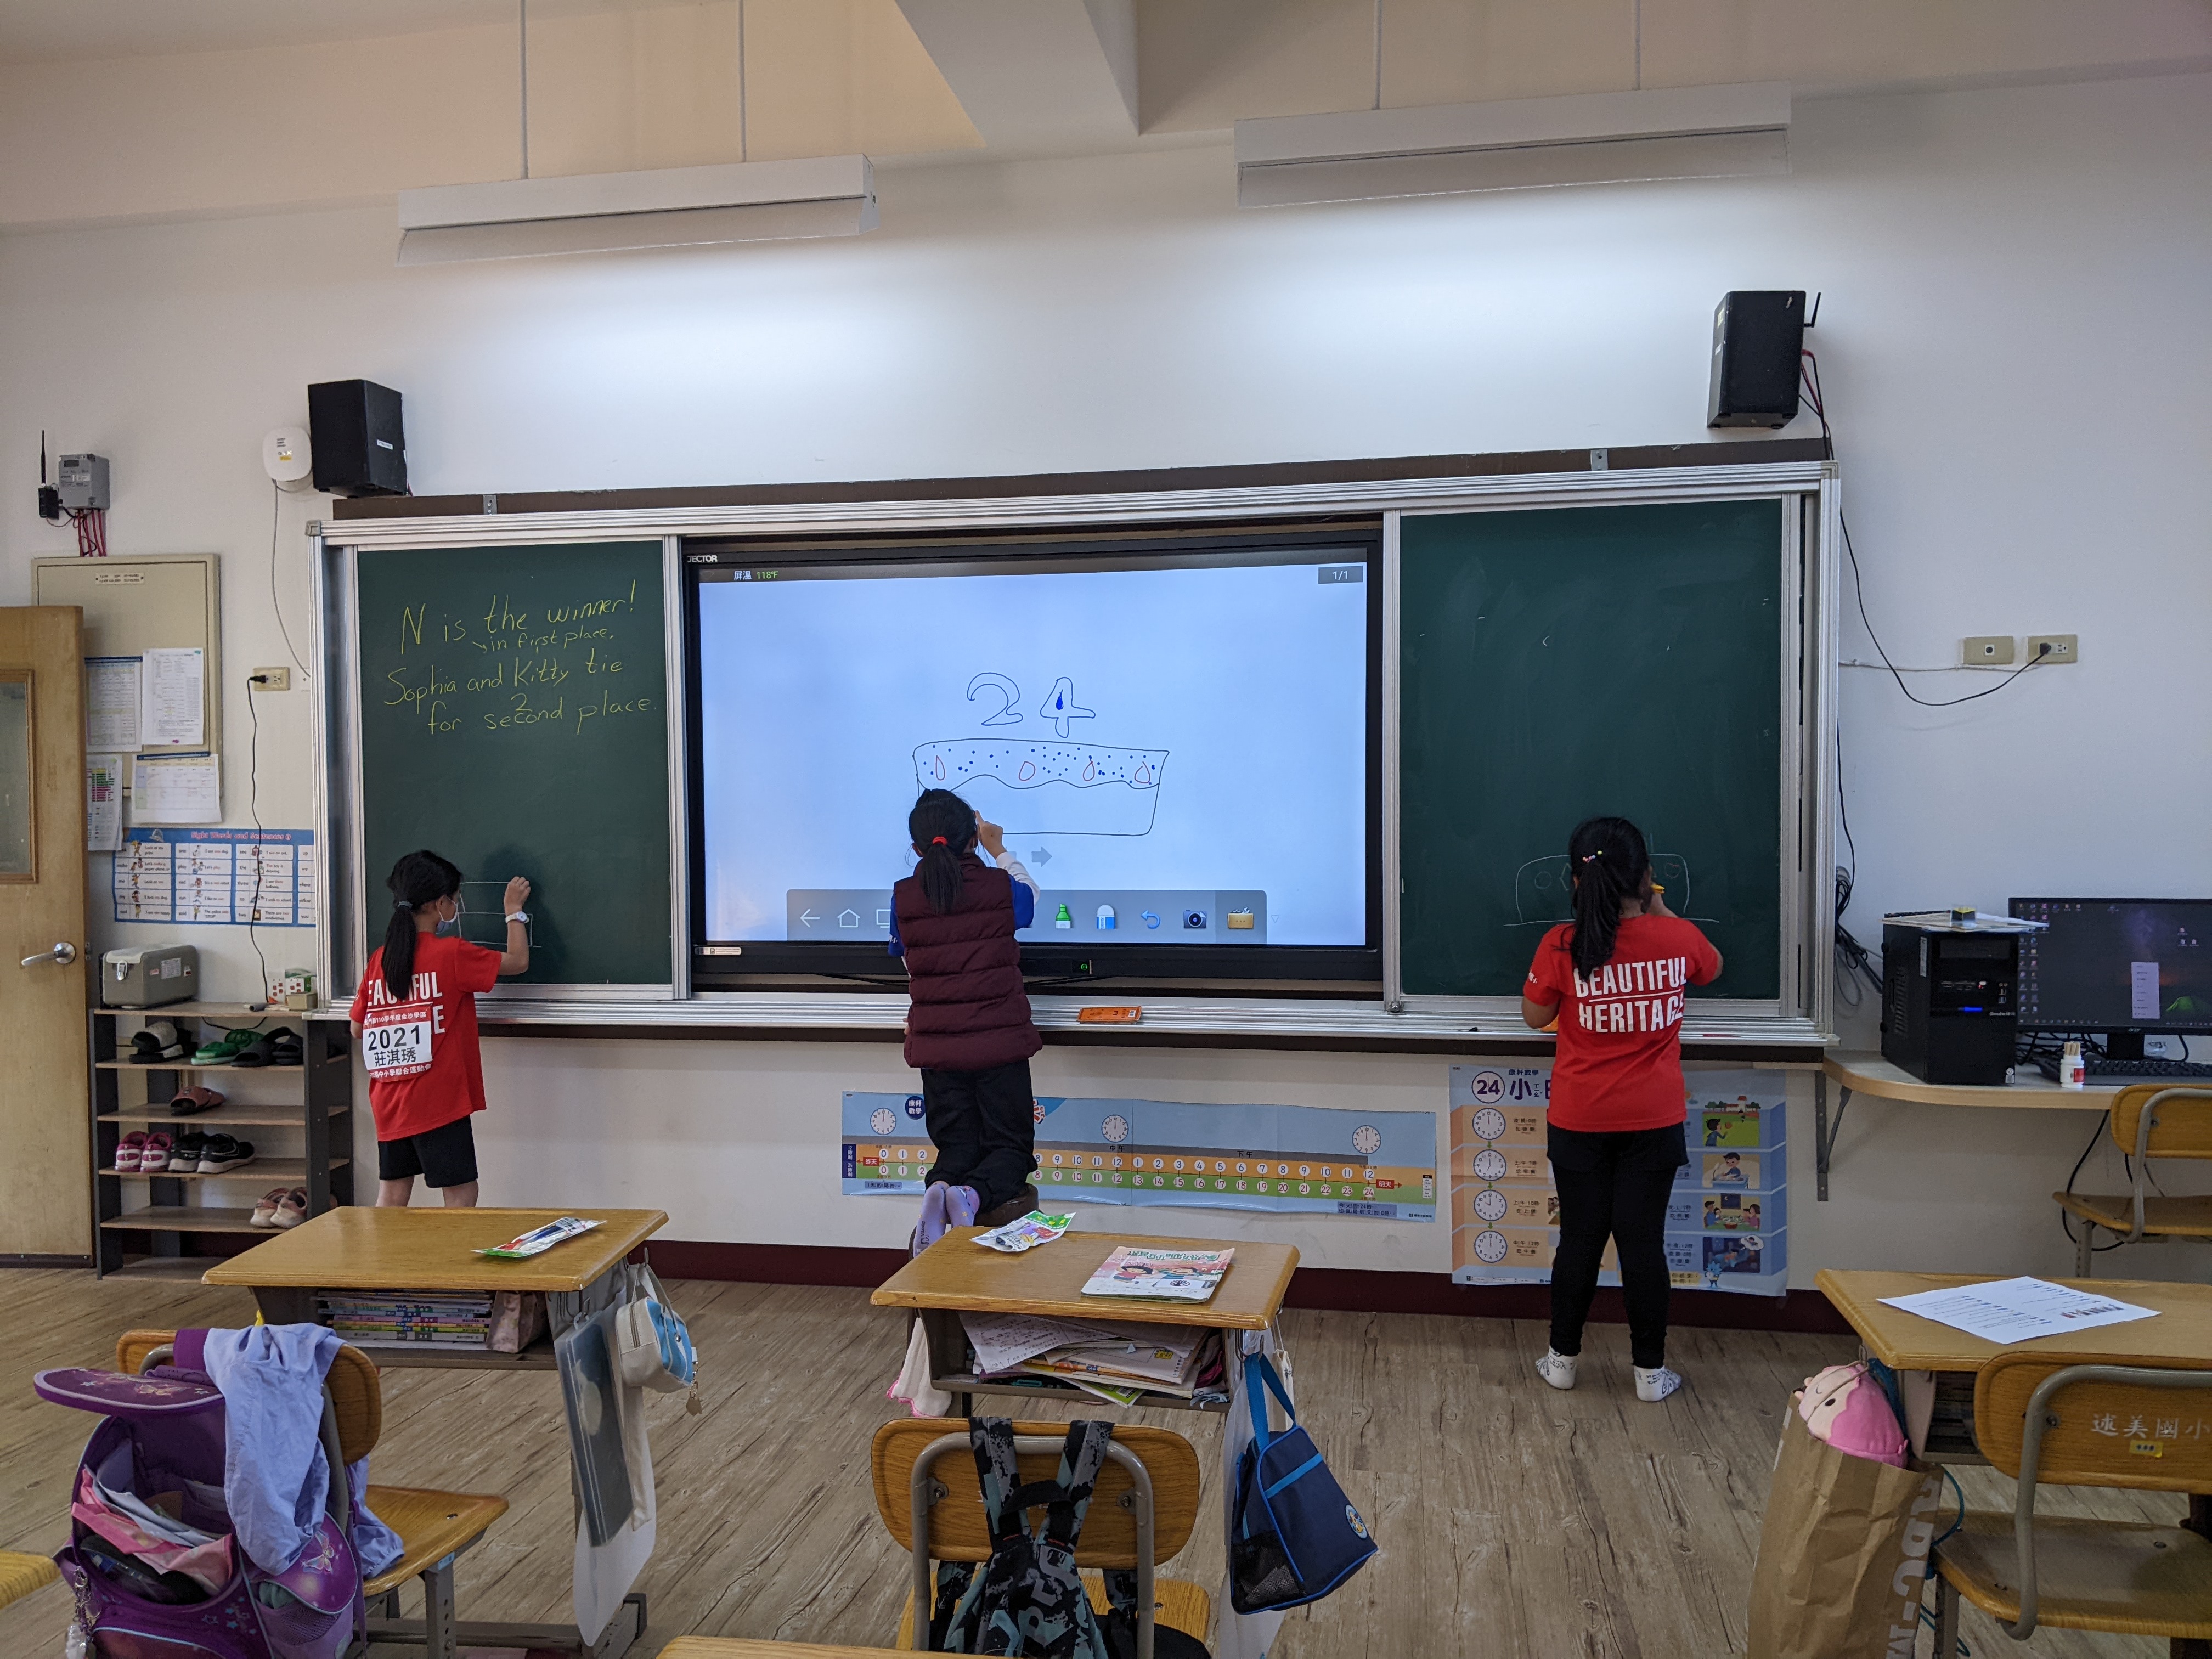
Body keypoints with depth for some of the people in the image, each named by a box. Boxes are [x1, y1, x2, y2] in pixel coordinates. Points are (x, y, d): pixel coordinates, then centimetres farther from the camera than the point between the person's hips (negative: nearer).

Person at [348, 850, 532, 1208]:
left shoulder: (379, 959, 5)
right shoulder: (451, 953, -12)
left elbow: (357, 1029, 12)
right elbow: (518, 961, -3)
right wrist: (515, 910, 10)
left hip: (389, 1101, 7)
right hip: (438, 1101, -6)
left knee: (392, 1195, 14)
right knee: (461, 1193, 0)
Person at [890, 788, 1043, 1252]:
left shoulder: (903, 898, -6)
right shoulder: (999, 887, -7)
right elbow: (1030, 894, 19)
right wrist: (998, 849, 33)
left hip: (937, 1050, 2)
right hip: (999, 1044, -2)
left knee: (956, 1146, 14)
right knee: (1010, 1147, 9)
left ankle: (938, 1188, -22)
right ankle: (975, 1193, -25)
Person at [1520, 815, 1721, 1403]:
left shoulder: (1561, 946, -14)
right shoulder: (1677, 938, -8)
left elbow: (1535, 1016, 1)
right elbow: (1711, 969, 16)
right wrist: (1660, 912, 23)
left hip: (1579, 1122, 0)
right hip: (1653, 1122, 1)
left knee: (1580, 1238, 10)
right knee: (1643, 1240, 7)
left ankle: (1562, 1359, 22)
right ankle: (1649, 1371, 15)